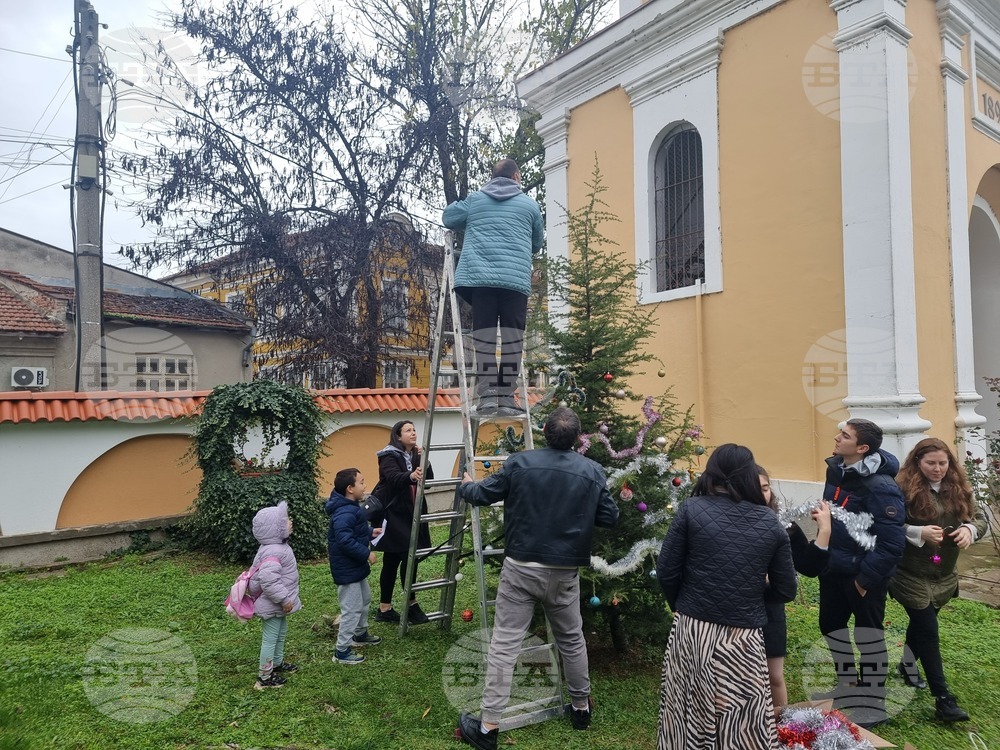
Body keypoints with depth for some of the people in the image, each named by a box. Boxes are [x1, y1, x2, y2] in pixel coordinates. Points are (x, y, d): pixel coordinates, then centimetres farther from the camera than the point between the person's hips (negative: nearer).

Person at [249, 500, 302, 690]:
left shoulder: (278, 546, 4)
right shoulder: (273, 552, -30)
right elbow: (268, 580, -38)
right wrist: (284, 599, -30)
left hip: (278, 604, 11)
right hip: (273, 606, -11)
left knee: (280, 633, 25)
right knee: (270, 638, 2)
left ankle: (278, 663, 44)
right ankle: (264, 678, 15)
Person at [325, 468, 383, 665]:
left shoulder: (350, 507, 6)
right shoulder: (345, 513, -29)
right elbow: (345, 540, -36)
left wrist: (370, 532, 9)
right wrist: (366, 554, -27)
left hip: (355, 566, 11)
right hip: (347, 568, -11)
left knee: (365, 599, 25)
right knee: (352, 609, -2)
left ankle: (360, 634, 44)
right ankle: (342, 651, 10)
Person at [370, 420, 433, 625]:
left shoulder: (416, 455, 11)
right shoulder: (389, 456, -10)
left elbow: (428, 480, 2)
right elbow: (394, 477, -29)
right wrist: (410, 476, -49)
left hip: (411, 515, 7)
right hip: (393, 514, -7)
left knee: (392, 562, 11)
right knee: (409, 556, -15)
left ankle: (384, 609, 17)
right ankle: (412, 605, -7)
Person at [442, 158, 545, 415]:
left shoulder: (474, 199, 16)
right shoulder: (529, 205, 15)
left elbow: (448, 217, 26)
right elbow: (537, 244, 24)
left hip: (479, 276, 1)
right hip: (516, 279, -1)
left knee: (484, 336, 1)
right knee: (512, 338, 0)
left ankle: (487, 395, -5)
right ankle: (506, 398, 0)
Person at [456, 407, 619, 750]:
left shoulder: (519, 463, -9)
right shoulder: (593, 471, -5)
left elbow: (481, 495, 0)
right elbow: (610, 518, 2)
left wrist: (465, 485, 22)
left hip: (521, 568, -2)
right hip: (565, 573, 2)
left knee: (504, 644, 3)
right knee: (572, 639, 22)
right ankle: (581, 707, 38)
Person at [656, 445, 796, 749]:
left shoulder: (691, 509, -5)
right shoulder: (770, 522, 1)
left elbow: (666, 573, -4)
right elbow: (786, 591, 5)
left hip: (692, 633, -1)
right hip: (745, 640, 1)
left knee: (689, 720, 15)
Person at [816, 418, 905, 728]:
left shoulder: (881, 488, -25)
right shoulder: (836, 469, 1)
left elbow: (891, 544, -25)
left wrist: (866, 578, -19)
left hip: (864, 575, -8)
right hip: (833, 568, 9)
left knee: (868, 635, 7)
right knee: (831, 625, 20)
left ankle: (873, 705, 25)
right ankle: (849, 687, 40)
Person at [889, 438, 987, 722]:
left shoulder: (959, 487, 2)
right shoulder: (904, 488, -16)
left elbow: (980, 516, 6)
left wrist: (969, 529, -16)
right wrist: (920, 532, -28)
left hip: (943, 575, 6)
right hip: (912, 575, -6)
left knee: (921, 622, 21)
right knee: (928, 629, -3)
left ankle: (908, 665, 44)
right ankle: (943, 698, 5)